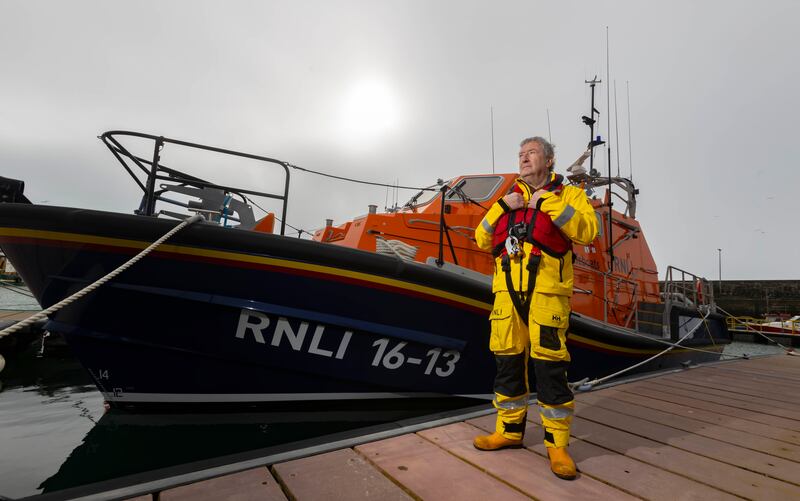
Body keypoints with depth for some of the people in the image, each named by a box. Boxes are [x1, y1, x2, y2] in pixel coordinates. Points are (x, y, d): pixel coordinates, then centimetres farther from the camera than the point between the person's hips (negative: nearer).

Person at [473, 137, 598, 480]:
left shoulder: (568, 195, 10)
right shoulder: (509, 198, 21)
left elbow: (587, 232, -8)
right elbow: (482, 240, 13)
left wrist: (550, 202, -11)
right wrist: (502, 207, 1)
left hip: (546, 291, -4)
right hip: (508, 290, 4)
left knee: (549, 365, -4)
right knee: (508, 361, 9)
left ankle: (557, 444, 14)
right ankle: (509, 430, 25)